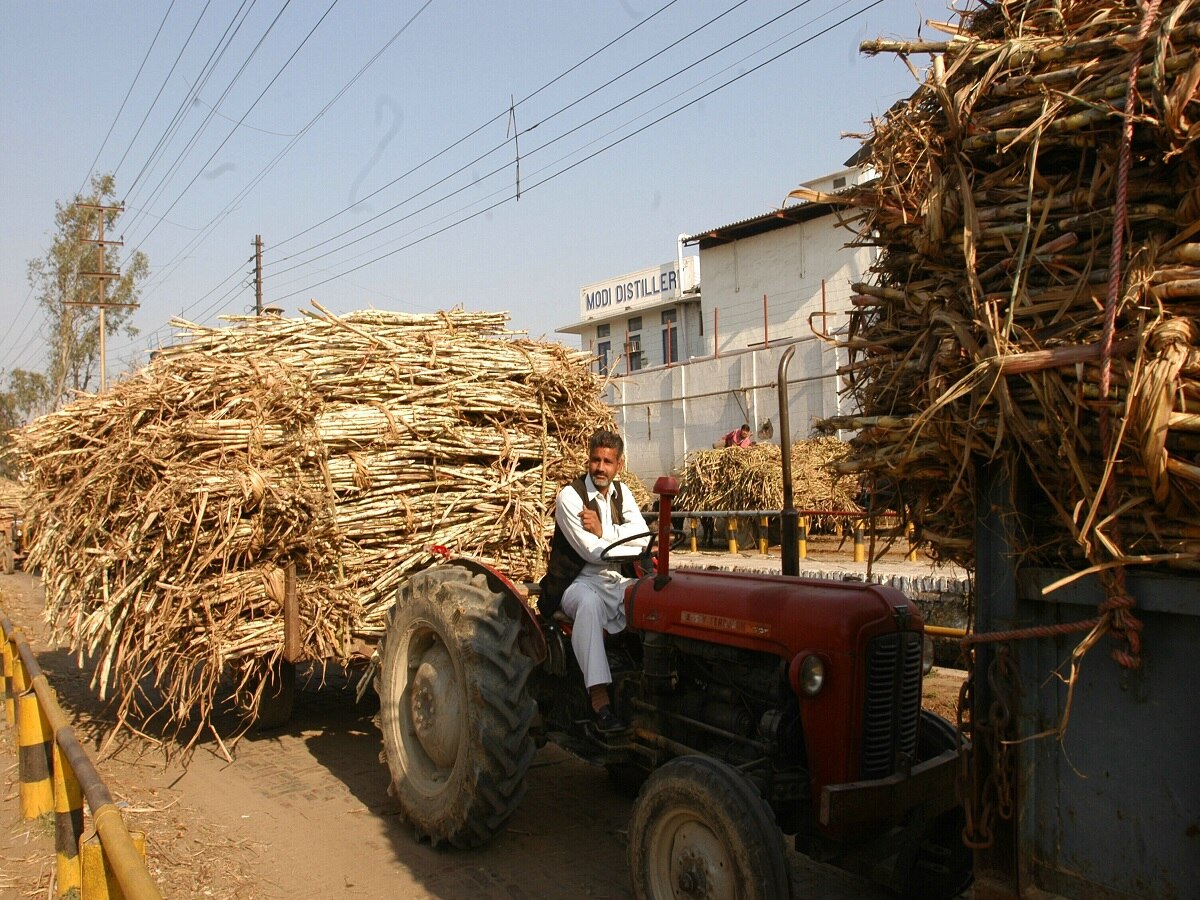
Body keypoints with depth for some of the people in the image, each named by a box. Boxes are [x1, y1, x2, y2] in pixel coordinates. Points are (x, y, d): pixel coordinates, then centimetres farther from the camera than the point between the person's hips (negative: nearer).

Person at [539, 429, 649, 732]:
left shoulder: (621, 492, 10)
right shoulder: (570, 496, -10)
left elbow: (643, 536, -3)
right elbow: (590, 551, -17)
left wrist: (603, 530, -16)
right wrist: (635, 550, -8)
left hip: (619, 582, 6)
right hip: (582, 582, -6)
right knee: (589, 603, -40)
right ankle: (599, 698, -42)